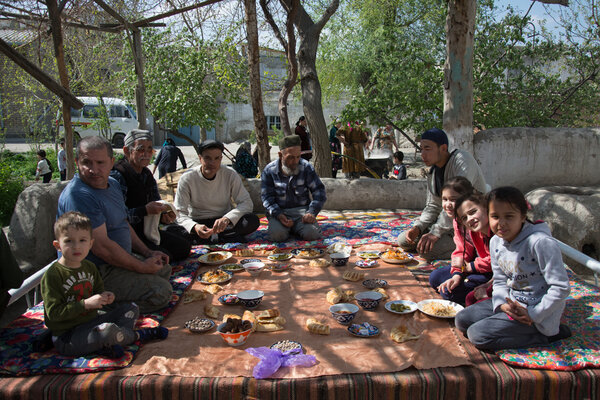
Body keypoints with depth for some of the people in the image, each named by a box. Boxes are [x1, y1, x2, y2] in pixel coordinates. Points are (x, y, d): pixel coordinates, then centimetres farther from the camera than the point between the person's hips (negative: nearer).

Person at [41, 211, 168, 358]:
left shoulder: (89, 267, 8)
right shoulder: (52, 275, -16)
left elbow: (98, 288, 22)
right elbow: (54, 312, -20)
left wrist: (105, 296, -1)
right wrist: (86, 304, -25)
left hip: (92, 321, 8)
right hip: (68, 337, -8)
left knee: (131, 308, 6)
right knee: (108, 330, -34)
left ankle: (108, 345, -18)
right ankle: (137, 334, -2)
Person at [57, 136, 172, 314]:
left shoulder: (113, 184, 8)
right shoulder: (78, 196, -24)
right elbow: (101, 247, -27)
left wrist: (147, 252, 10)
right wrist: (141, 267, -18)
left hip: (120, 260, 10)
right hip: (96, 272, -10)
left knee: (165, 269, 22)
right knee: (161, 292, -20)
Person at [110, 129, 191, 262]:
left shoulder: (147, 174, 12)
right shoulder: (117, 176, -17)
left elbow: (156, 203, 18)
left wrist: (163, 216, -3)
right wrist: (145, 210, -28)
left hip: (147, 230, 9)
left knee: (184, 247, 1)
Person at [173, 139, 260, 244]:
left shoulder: (230, 175, -6)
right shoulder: (187, 179, -9)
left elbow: (247, 203, -11)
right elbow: (180, 214, -12)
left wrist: (227, 219, -31)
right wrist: (194, 227, -36)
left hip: (224, 223, 1)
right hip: (197, 223, 0)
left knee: (253, 220, -27)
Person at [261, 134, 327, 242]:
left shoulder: (306, 167, -1)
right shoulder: (269, 170, -2)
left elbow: (319, 191, 0)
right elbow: (267, 197, -4)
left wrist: (312, 212, -17)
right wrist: (278, 214, -23)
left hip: (302, 210, 1)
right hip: (279, 212, 0)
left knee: (312, 233, -27)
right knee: (276, 235, -30)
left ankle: (294, 228, 6)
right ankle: (283, 225, 6)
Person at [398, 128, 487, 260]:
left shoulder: (462, 159, -17)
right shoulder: (432, 172, 9)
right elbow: (433, 206, 10)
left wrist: (436, 232, -31)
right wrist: (418, 227, -10)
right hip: (448, 222, 9)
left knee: (427, 249, -28)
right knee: (404, 240, 1)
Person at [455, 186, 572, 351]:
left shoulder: (541, 243, -24)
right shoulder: (496, 242, 0)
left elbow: (561, 287, -21)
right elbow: (500, 281, 7)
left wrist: (533, 315, -19)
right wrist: (502, 304, -13)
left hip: (537, 309, -8)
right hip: (512, 302, 8)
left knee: (477, 335, -16)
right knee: (462, 319, 2)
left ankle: (546, 334, -4)